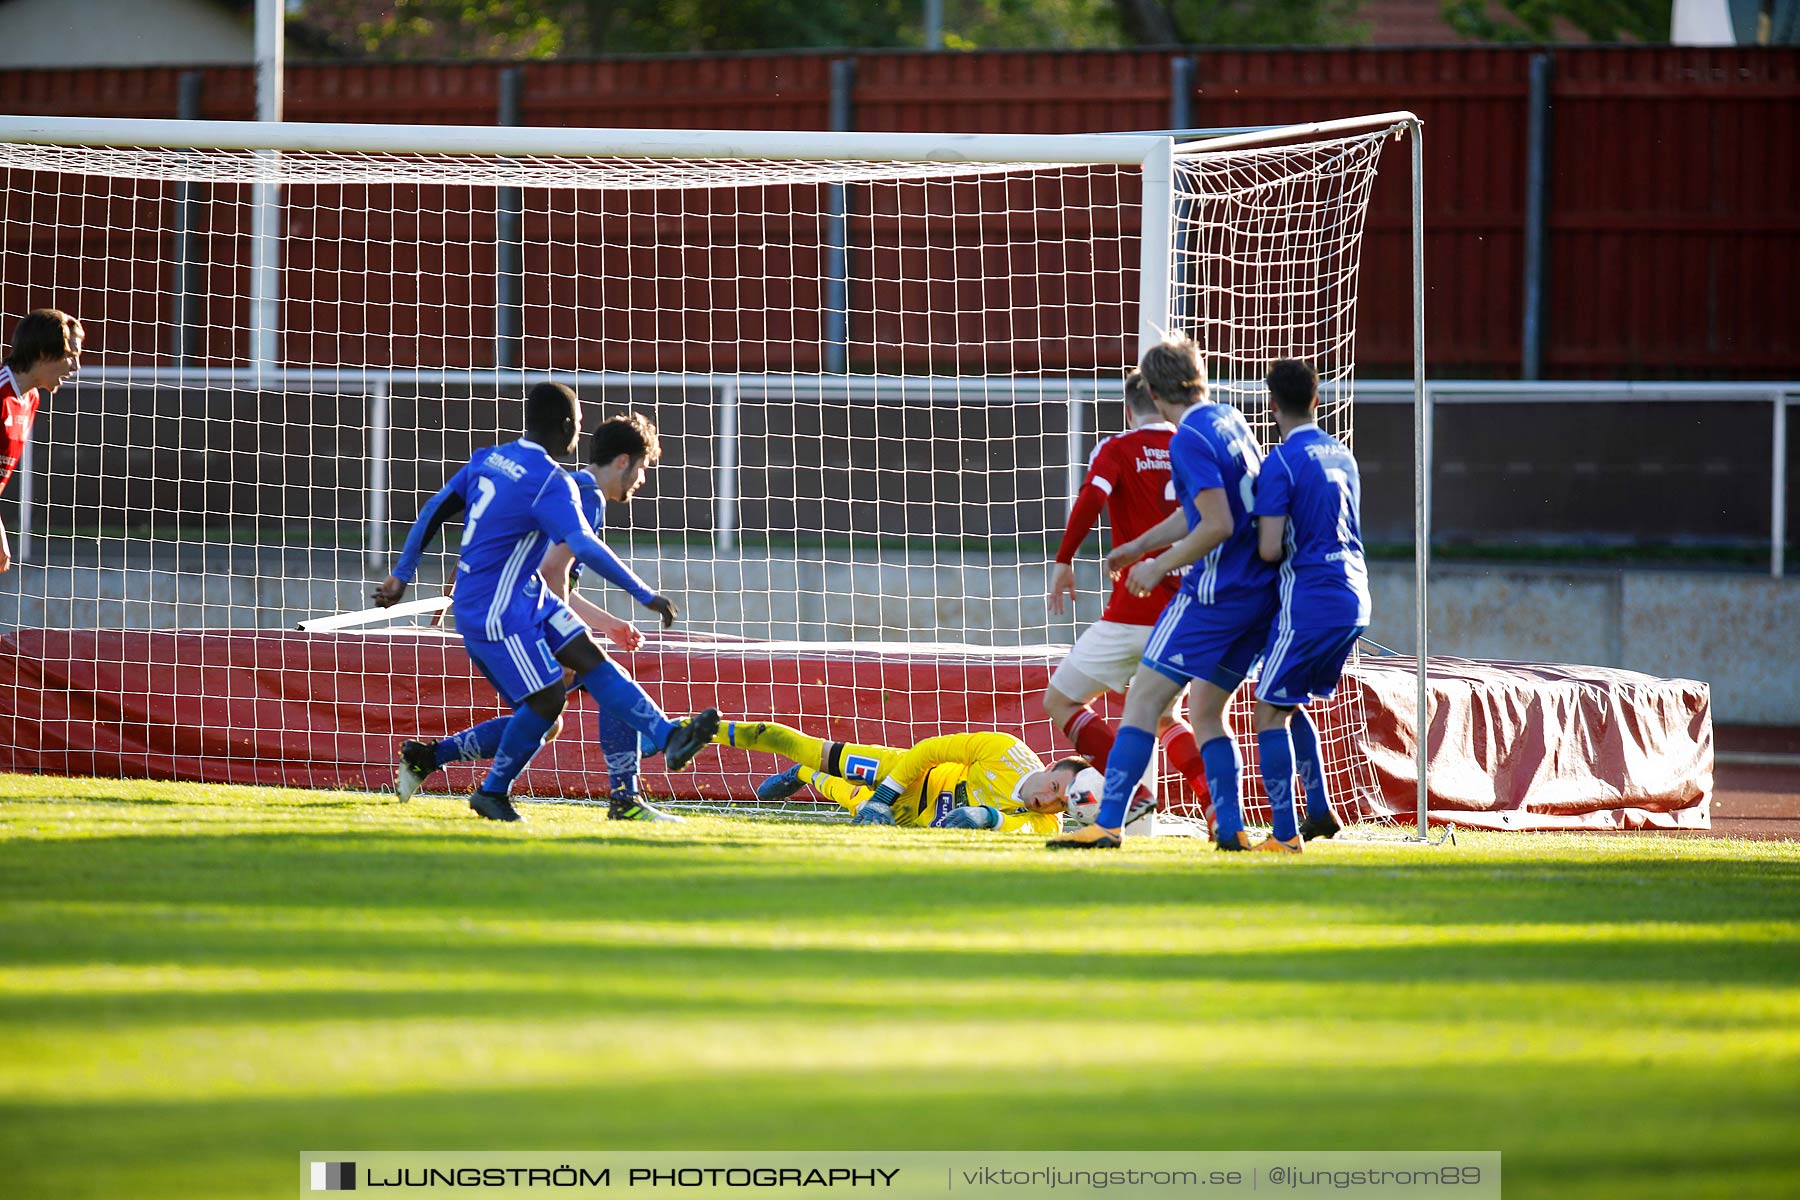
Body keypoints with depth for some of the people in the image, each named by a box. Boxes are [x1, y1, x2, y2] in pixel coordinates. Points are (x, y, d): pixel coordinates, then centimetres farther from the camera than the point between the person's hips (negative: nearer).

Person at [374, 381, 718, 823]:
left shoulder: (488, 459, 6)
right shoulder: (551, 482, -20)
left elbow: (433, 511, 11)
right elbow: (584, 547, -31)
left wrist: (403, 574, 21)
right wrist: (644, 595, -27)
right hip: (496, 613, -9)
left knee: (590, 657, 1)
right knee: (546, 703, -7)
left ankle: (670, 740, -8)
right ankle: (493, 793, 10)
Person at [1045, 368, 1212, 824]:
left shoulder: (1117, 450, -2)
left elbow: (1091, 499, -20)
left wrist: (1063, 560, -11)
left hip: (1135, 609, -5)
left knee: (1060, 700, 9)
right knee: (1165, 716, 25)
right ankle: (1216, 801, 1)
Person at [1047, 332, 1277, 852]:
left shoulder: (1189, 439, -14)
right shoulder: (1230, 421, 14)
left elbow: (1217, 525, -20)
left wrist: (1160, 566, -8)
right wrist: (1140, 546, 32)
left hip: (1216, 590, -9)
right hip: (1260, 592, 9)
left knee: (1144, 698, -6)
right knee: (1207, 712, 16)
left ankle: (1107, 823, -12)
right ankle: (1231, 830, 8)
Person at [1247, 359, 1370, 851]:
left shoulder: (1280, 463, -12)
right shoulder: (1343, 455, 13)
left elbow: (1270, 549, -17)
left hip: (1309, 604, -8)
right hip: (1355, 603, 8)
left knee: (1270, 711, 0)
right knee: (1291, 705, 21)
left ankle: (1285, 833, -7)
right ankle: (1319, 811, 13)